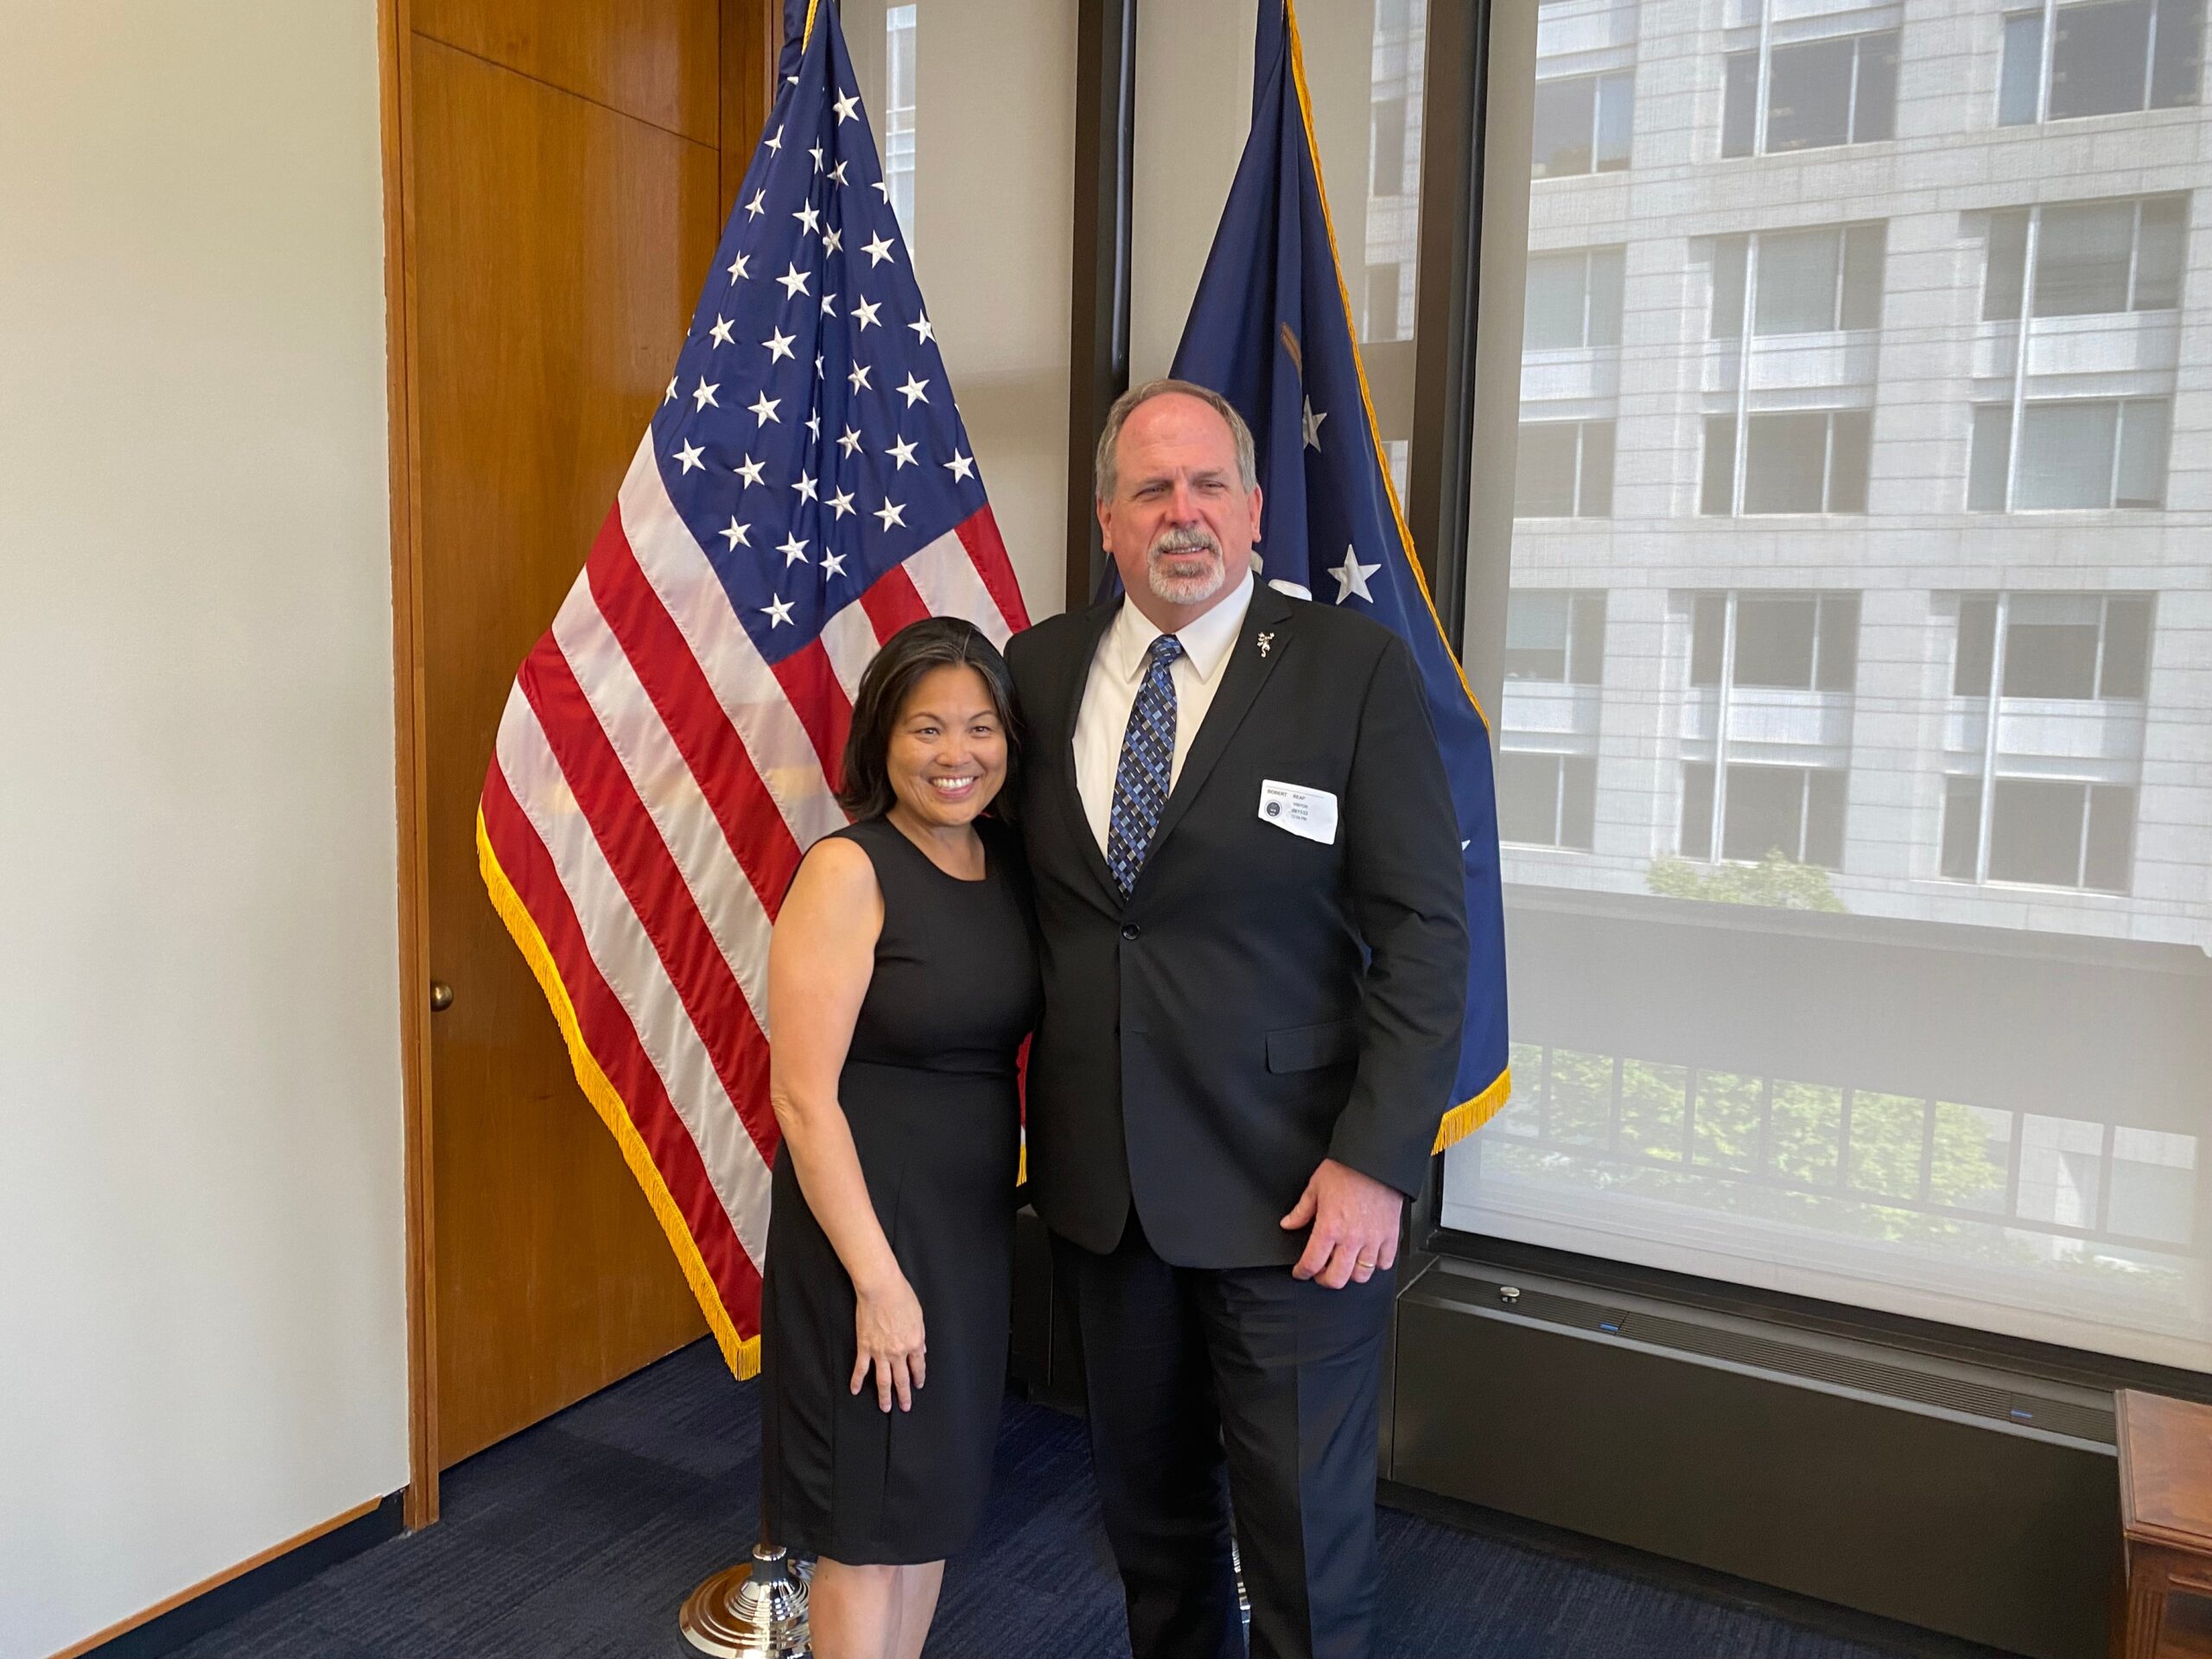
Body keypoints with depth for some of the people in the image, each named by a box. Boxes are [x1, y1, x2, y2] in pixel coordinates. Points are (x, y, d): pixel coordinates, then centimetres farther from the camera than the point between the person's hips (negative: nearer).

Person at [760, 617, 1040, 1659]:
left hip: (978, 1223, 7)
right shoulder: (848, 872, -16)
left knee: (934, 1494, 20)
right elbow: (802, 1095, -18)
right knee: (869, 1518, 8)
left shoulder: (1010, 862, 3)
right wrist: (877, 1277, -18)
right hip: (867, 1218, -6)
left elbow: (1006, 1037, 8)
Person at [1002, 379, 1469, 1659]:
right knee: (1149, 1509, 22)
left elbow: (1424, 930, -10)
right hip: (1100, 1181, 4)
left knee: (1307, 1545, 9)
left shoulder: (1357, 667, -9)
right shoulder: (1042, 666, 3)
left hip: (1289, 1192, -4)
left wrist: (1378, 1158, -16)